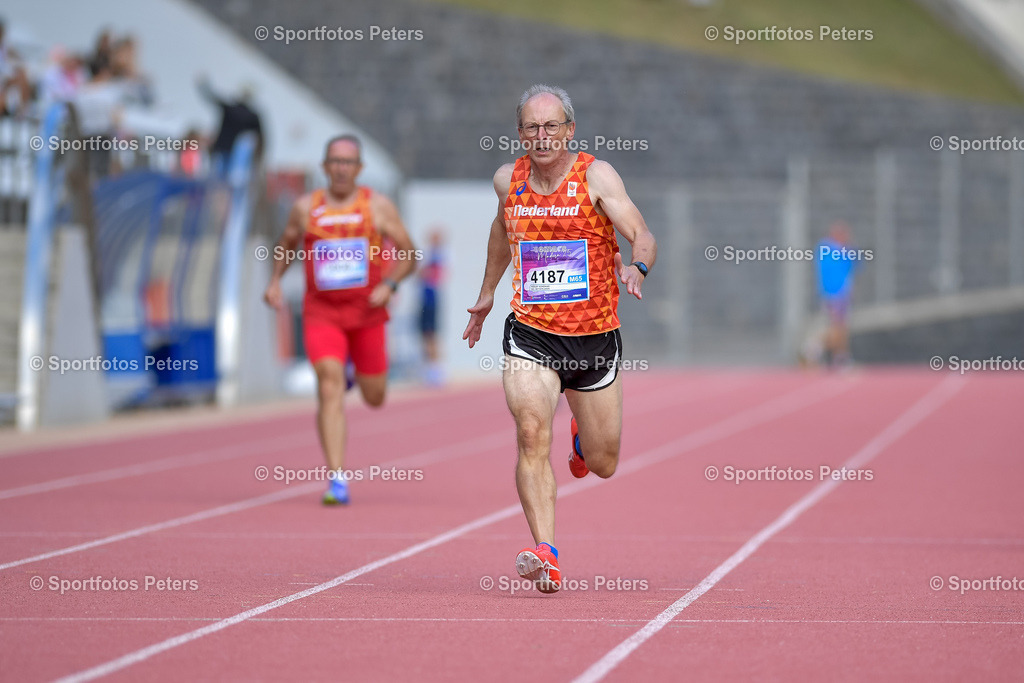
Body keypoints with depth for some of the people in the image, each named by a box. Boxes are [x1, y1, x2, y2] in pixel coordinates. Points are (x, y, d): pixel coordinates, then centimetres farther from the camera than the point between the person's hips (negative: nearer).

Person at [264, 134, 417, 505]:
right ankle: (337, 478, -18)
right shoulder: (305, 207, 3)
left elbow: (408, 254, 2)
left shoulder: (378, 206, 0)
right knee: (330, 388, -17)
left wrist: (388, 285, -15)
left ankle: (358, 371, 51)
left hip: (366, 312, 1)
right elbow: (286, 246, 21)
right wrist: (275, 281, 5)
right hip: (321, 312, -1)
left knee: (374, 398, 12)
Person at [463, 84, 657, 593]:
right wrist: (486, 293, 30)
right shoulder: (508, 180, 2)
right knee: (532, 433, -25)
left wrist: (635, 266, -41)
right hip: (530, 335, 1)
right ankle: (545, 555, -29)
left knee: (602, 466, 12)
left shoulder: (596, 176, -9)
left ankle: (582, 435, 50)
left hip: (595, 338, -1)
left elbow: (643, 236, -19)